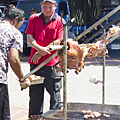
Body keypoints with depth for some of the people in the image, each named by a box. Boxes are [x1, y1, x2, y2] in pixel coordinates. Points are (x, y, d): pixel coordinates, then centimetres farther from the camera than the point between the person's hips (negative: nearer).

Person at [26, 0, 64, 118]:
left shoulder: (59, 21, 0)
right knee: (35, 93, 12)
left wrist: (41, 53, -11)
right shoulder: (34, 18, 8)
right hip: (35, 61, 3)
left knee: (55, 92, 2)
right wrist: (39, 48, -18)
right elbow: (29, 37, 1)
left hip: (52, 64, -3)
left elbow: (59, 41, -7)